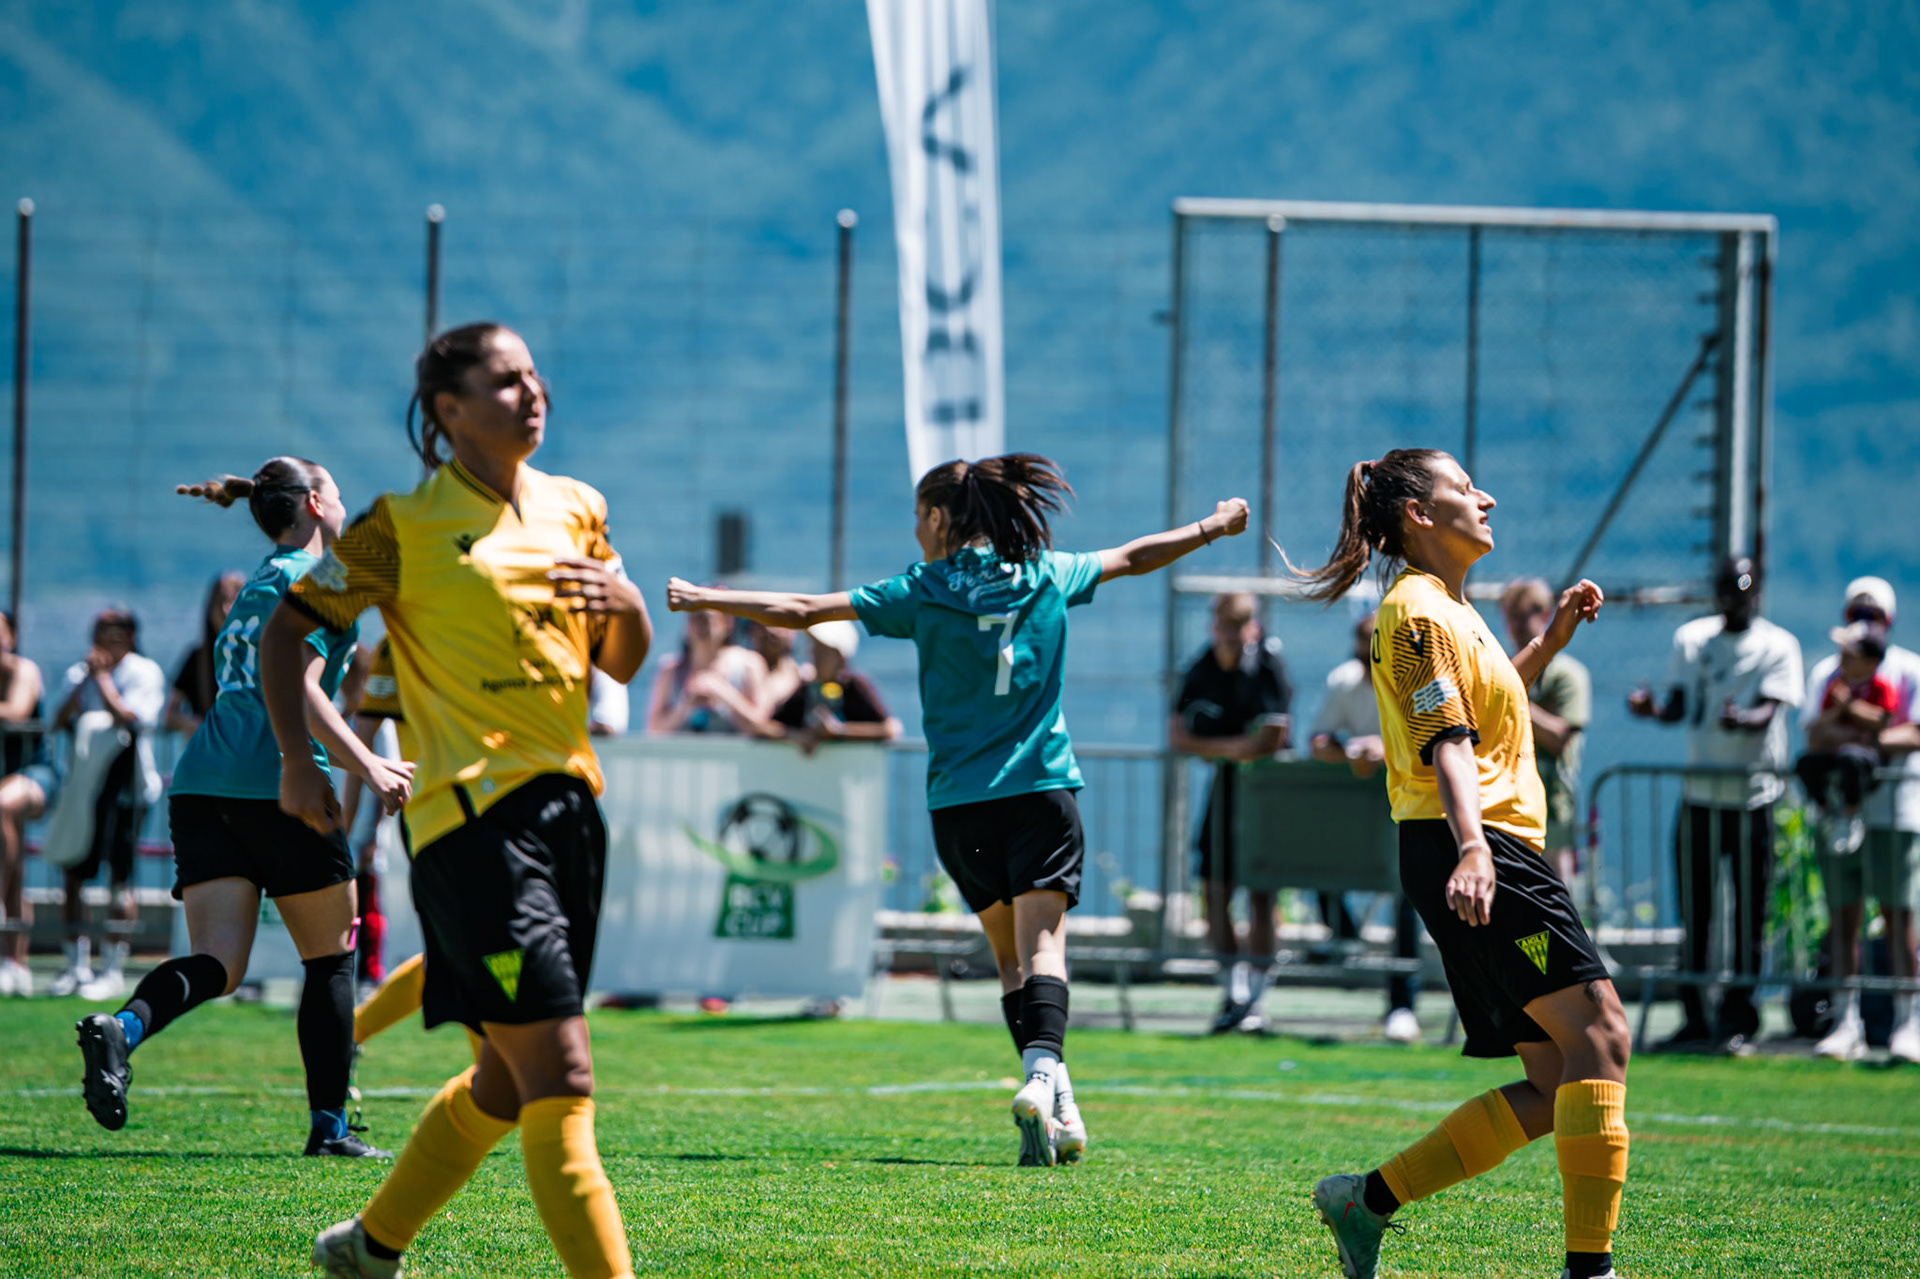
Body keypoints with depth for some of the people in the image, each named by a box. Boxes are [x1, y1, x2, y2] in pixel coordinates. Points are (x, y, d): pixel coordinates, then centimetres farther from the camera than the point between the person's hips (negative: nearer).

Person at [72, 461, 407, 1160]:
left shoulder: (262, 579, 24)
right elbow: (298, 689, -14)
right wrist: (369, 767, -13)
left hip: (201, 787, 7)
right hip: (281, 784, -7)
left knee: (217, 962, -6)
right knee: (330, 959, 9)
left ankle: (123, 1026, -36)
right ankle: (329, 1125, 9)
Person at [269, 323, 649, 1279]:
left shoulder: (575, 510, 14)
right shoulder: (403, 525, -4)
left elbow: (623, 664, 20)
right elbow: (287, 628, 2)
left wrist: (627, 604, -2)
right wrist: (296, 762, -7)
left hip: (567, 804, 7)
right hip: (473, 814, -7)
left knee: (507, 1083, 14)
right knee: (561, 1077, -16)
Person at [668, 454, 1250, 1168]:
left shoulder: (923, 593, -2)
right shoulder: (1047, 575, 6)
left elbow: (802, 611, -2)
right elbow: (1132, 558, 22)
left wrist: (704, 600, 8)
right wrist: (1216, 526, 39)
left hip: (961, 802, 0)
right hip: (1043, 789, 0)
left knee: (1009, 952, 11)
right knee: (1042, 944, -7)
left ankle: (1051, 1099, 1)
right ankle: (1044, 1070, -32)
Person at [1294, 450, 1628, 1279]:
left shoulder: (1446, 608, 23)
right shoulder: (1419, 611, -8)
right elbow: (1446, 741, -20)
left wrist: (1552, 639, 28)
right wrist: (1471, 845, -34)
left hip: (1490, 848, 10)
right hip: (1475, 847, -10)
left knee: (1554, 1090, 6)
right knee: (1598, 1033, -18)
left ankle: (1369, 1199, 9)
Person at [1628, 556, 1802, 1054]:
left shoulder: (1777, 645, -1)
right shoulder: (1691, 639, 12)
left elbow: (1769, 709, -14)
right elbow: (1679, 707, 10)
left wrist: (1743, 720, -36)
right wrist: (1652, 709, -13)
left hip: (1753, 793, -4)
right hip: (1699, 791, 4)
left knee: (1749, 912, -3)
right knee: (1693, 909, 6)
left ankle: (1738, 1019, 3)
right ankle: (1695, 1017, 14)